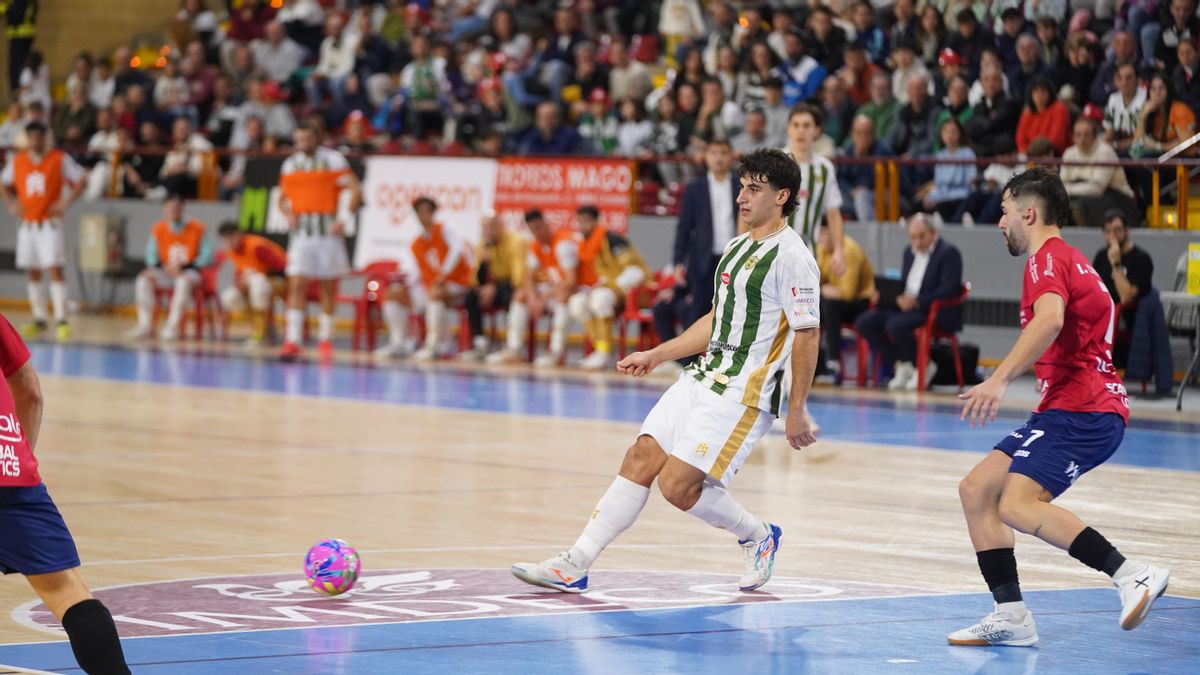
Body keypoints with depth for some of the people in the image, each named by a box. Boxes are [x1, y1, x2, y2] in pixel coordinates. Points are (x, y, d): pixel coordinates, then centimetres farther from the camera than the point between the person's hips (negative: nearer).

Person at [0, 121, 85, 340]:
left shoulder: (60, 159, -4)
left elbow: (81, 180, -2)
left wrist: (66, 203, -11)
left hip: (50, 224, -5)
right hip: (27, 224, 5)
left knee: (54, 270, -12)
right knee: (32, 273, 7)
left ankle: (61, 320, -14)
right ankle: (39, 319, 16)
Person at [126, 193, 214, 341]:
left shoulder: (196, 228, -6)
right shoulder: (157, 229, 2)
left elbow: (207, 257, -7)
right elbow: (151, 256, 7)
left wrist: (183, 266, -16)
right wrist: (162, 267, -14)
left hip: (189, 272, -3)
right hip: (166, 273, 3)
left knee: (184, 281, -38)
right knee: (144, 279, -23)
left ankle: (172, 327, -40)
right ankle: (145, 325, -26)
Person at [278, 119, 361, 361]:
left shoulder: (333, 160, -3)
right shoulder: (290, 164, 10)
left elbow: (355, 190, -8)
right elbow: (283, 198, 19)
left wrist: (344, 219, -15)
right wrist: (288, 214, -2)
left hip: (328, 230, -2)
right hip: (301, 231, 2)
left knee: (328, 288, 7)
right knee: (297, 285, -9)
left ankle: (325, 338, 21)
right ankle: (292, 341, -14)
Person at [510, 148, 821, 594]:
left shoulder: (790, 256, -13)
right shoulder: (738, 247, 16)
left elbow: (807, 336, -14)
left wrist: (796, 411, -16)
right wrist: (656, 356, 25)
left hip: (742, 393, -9)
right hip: (704, 376, 9)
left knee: (677, 485, -13)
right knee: (640, 461, 0)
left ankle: (759, 537, 12)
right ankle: (575, 565, 0)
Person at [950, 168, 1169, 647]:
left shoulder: (1048, 258, -7)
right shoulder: (1069, 260, 25)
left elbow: (1050, 320, -28)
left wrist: (999, 380, -36)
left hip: (1081, 409, -11)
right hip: (1070, 407, 11)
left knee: (1018, 505, -26)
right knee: (976, 490, 7)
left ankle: (1132, 576, -31)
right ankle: (1010, 616, 3)